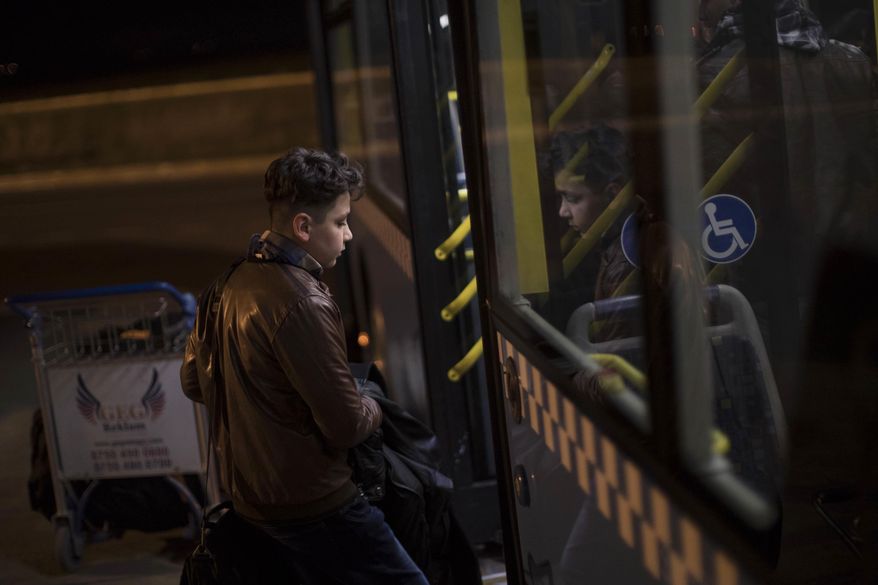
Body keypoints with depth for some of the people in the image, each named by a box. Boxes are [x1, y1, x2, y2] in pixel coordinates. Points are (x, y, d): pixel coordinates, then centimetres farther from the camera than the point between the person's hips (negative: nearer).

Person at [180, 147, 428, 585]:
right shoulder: (302, 303, -24)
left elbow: (193, 382, 15)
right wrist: (372, 409, 0)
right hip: (313, 501, -9)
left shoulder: (230, 283, 3)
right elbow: (347, 425, -21)